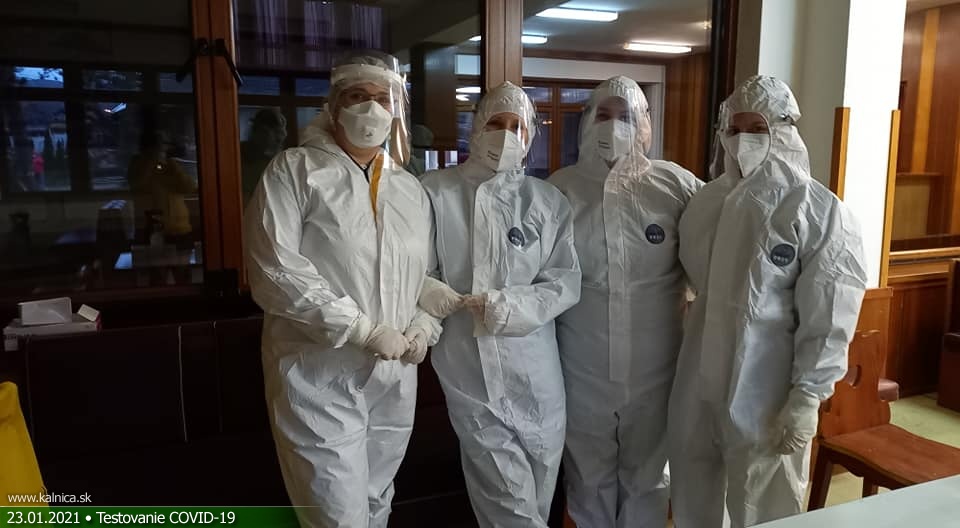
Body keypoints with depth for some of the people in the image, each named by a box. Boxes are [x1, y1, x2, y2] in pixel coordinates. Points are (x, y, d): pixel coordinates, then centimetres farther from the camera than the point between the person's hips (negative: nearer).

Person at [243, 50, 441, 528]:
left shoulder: (410, 189, 12)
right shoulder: (293, 171, -5)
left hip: (395, 376, 6)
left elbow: (428, 271, 19)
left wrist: (425, 324, -1)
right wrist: (362, 330, -19)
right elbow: (274, 271, -15)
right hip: (319, 376, -5)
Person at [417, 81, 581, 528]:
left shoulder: (549, 201, 6)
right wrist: (421, 288, -18)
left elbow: (566, 283, 1)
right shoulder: (434, 191, -2)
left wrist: (513, 306, -16)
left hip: (534, 370, 3)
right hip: (469, 366, -3)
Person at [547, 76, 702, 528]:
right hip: (582, 366, 1)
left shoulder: (677, 185, -5)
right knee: (588, 475, 17)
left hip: (654, 364, 0)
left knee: (647, 474, 18)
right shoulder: (560, 188, -2)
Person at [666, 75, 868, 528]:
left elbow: (828, 317, -12)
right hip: (699, 376, 5)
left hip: (765, 385, -5)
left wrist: (807, 397, -15)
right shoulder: (708, 199, 5)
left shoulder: (818, 210, -10)